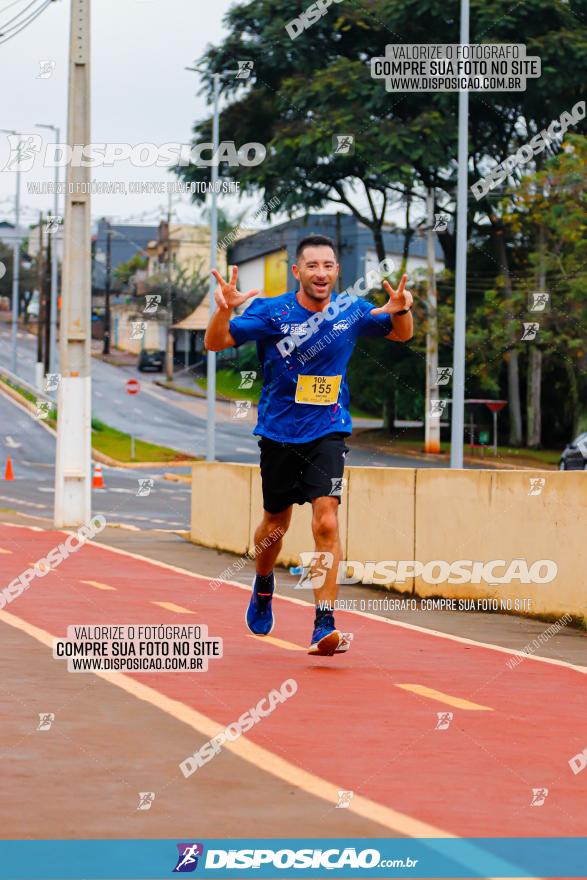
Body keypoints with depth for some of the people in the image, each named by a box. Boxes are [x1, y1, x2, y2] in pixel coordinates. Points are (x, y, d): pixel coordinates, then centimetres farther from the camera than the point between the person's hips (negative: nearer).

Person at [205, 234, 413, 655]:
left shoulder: (351, 310, -2)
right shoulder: (271, 311, -9)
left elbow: (401, 335, 14)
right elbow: (215, 343, -14)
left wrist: (401, 310, -9)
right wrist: (224, 310, -34)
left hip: (328, 433, 0)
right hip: (279, 434, 0)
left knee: (326, 521, -17)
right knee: (276, 525, 13)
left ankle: (324, 626, -19)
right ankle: (264, 585, 47)